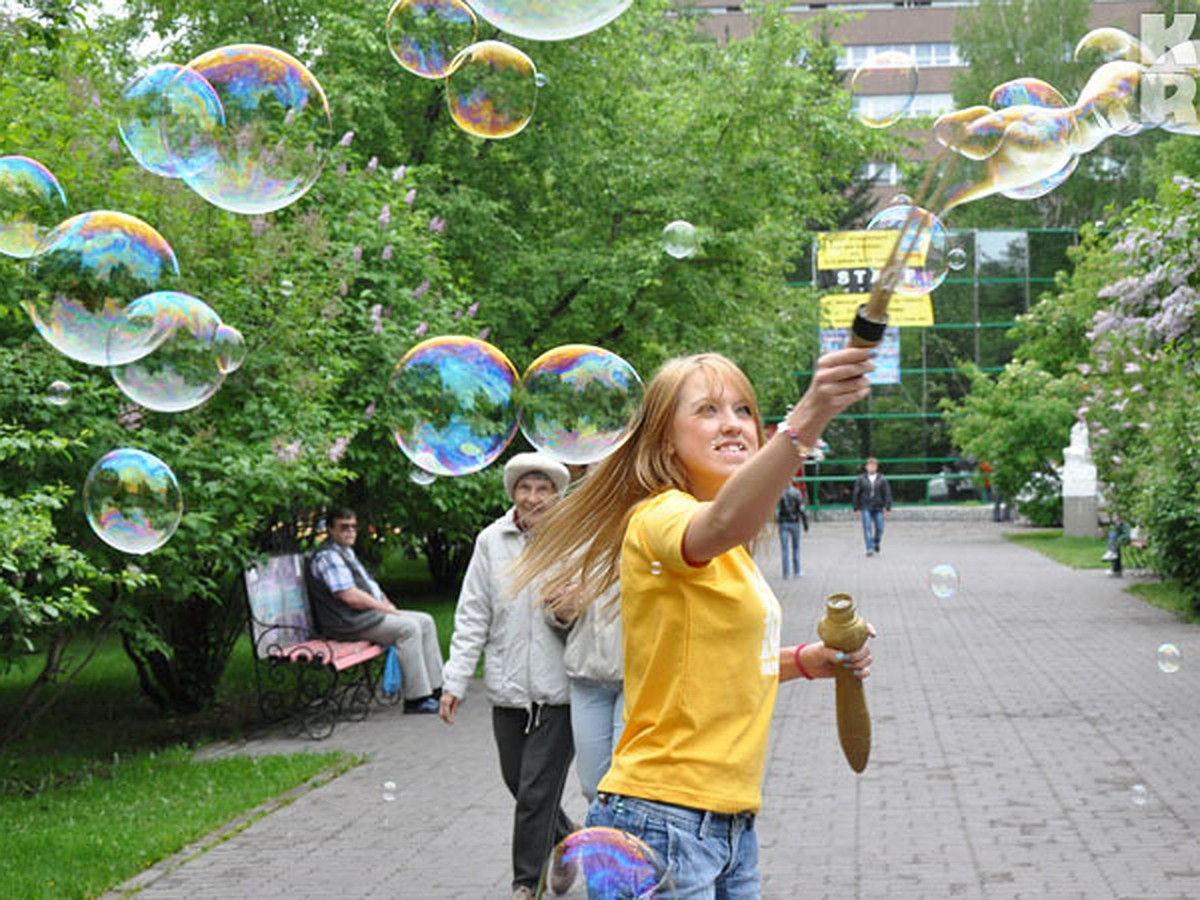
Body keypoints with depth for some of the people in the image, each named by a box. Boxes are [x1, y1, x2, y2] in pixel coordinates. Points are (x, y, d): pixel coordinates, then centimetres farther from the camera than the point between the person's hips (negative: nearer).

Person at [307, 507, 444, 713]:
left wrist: (388, 605, 8)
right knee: (409, 628, -25)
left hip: (371, 613, 11)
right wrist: (385, 608, -13)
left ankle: (435, 688, 3)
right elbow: (350, 597, -21)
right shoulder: (328, 556, -14)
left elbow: (369, 585, 26)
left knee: (426, 621, 4)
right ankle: (416, 699, -24)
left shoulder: (347, 552, 20)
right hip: (349, 623, -11)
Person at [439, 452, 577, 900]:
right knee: (518, 784, 14)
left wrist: (564, 611, -20)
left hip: (556, 690, -3)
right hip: (507, 687, 3)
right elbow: (472, 615, 5)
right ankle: (569, 841, 39)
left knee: (537, 791, -2)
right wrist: (456, 680, 1)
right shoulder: (492, 541, 2)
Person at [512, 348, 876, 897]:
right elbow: (723, 524, -38)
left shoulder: (732, 557, 16)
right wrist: (804, 422, -52)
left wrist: (807, 661, 9)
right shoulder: (660, 518, -14)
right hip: (664, 821, -9)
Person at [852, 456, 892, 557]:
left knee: (879, 528, 1)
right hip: (866, 508, -1)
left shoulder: (882, 479, 2)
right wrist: (856, 507, 3)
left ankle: (876, 543, 30)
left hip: (878, 508, 1)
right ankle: (870, 549, -9)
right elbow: (856, 493, 6)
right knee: (867, 528, -10)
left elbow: (887, 493, 0)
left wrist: (888, 507, -7)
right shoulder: (861, 479, 2)